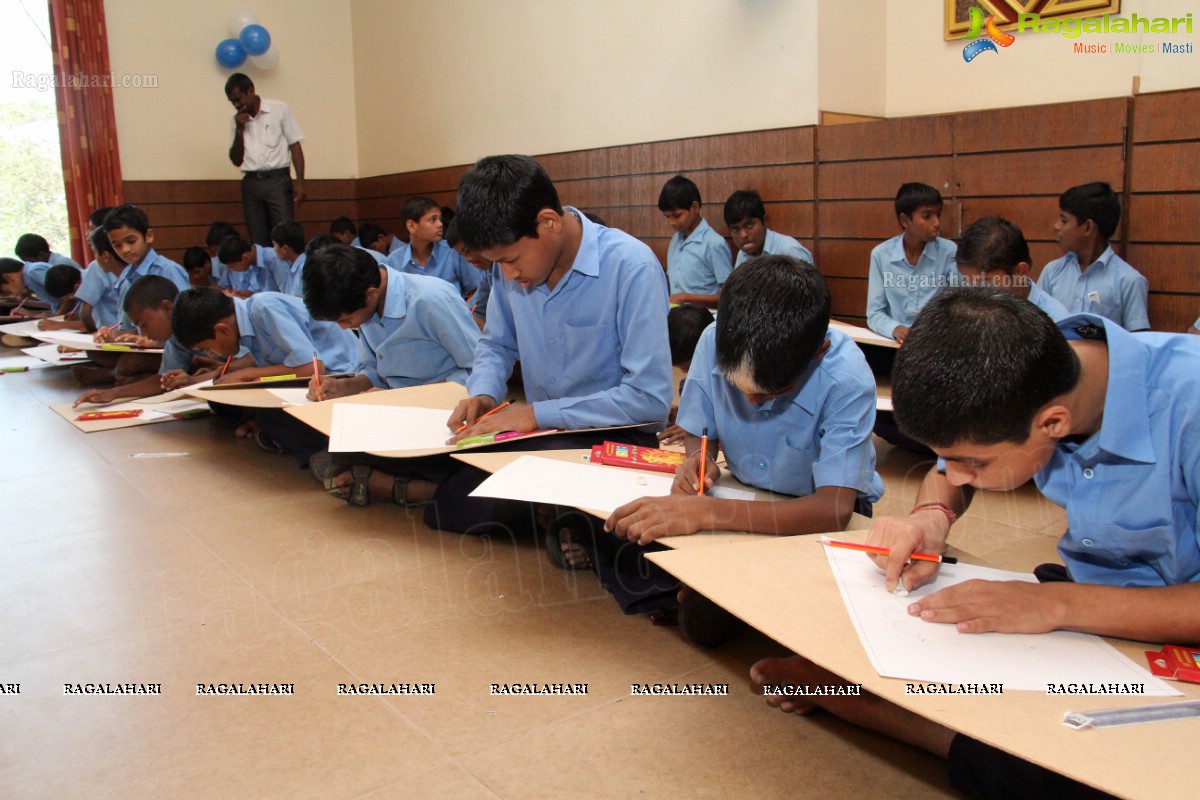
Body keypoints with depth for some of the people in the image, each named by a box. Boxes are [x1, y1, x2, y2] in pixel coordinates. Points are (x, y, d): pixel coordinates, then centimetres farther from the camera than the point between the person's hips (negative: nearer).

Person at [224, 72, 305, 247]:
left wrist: (299, 182, -7)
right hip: (251, 183, 4)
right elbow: (236, 160, 13)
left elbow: (295, 146, 1)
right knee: (259, 240, 2)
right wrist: (239, 131, -1)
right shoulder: (237, 121, 13)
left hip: (277, 180, -4)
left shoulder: (279, 109, 2)